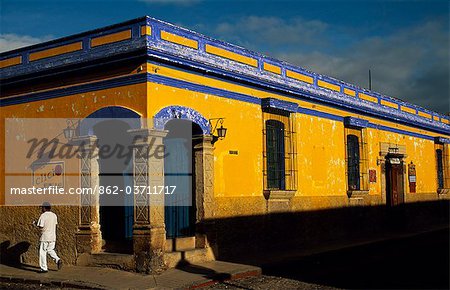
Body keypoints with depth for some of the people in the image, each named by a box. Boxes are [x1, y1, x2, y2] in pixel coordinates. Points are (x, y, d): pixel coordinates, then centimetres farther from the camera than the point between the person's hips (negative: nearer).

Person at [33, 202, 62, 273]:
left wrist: (35, 223, 2)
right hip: (53, 236, 6)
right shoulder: (54, 215, 8)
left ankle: (44, 268, 5)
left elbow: (40, 226, -16)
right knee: (50, 250, 21)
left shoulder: (43, 215, -12)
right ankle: (57, 260, -2)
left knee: (42, 252, 3)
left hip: (45, 237, -6)